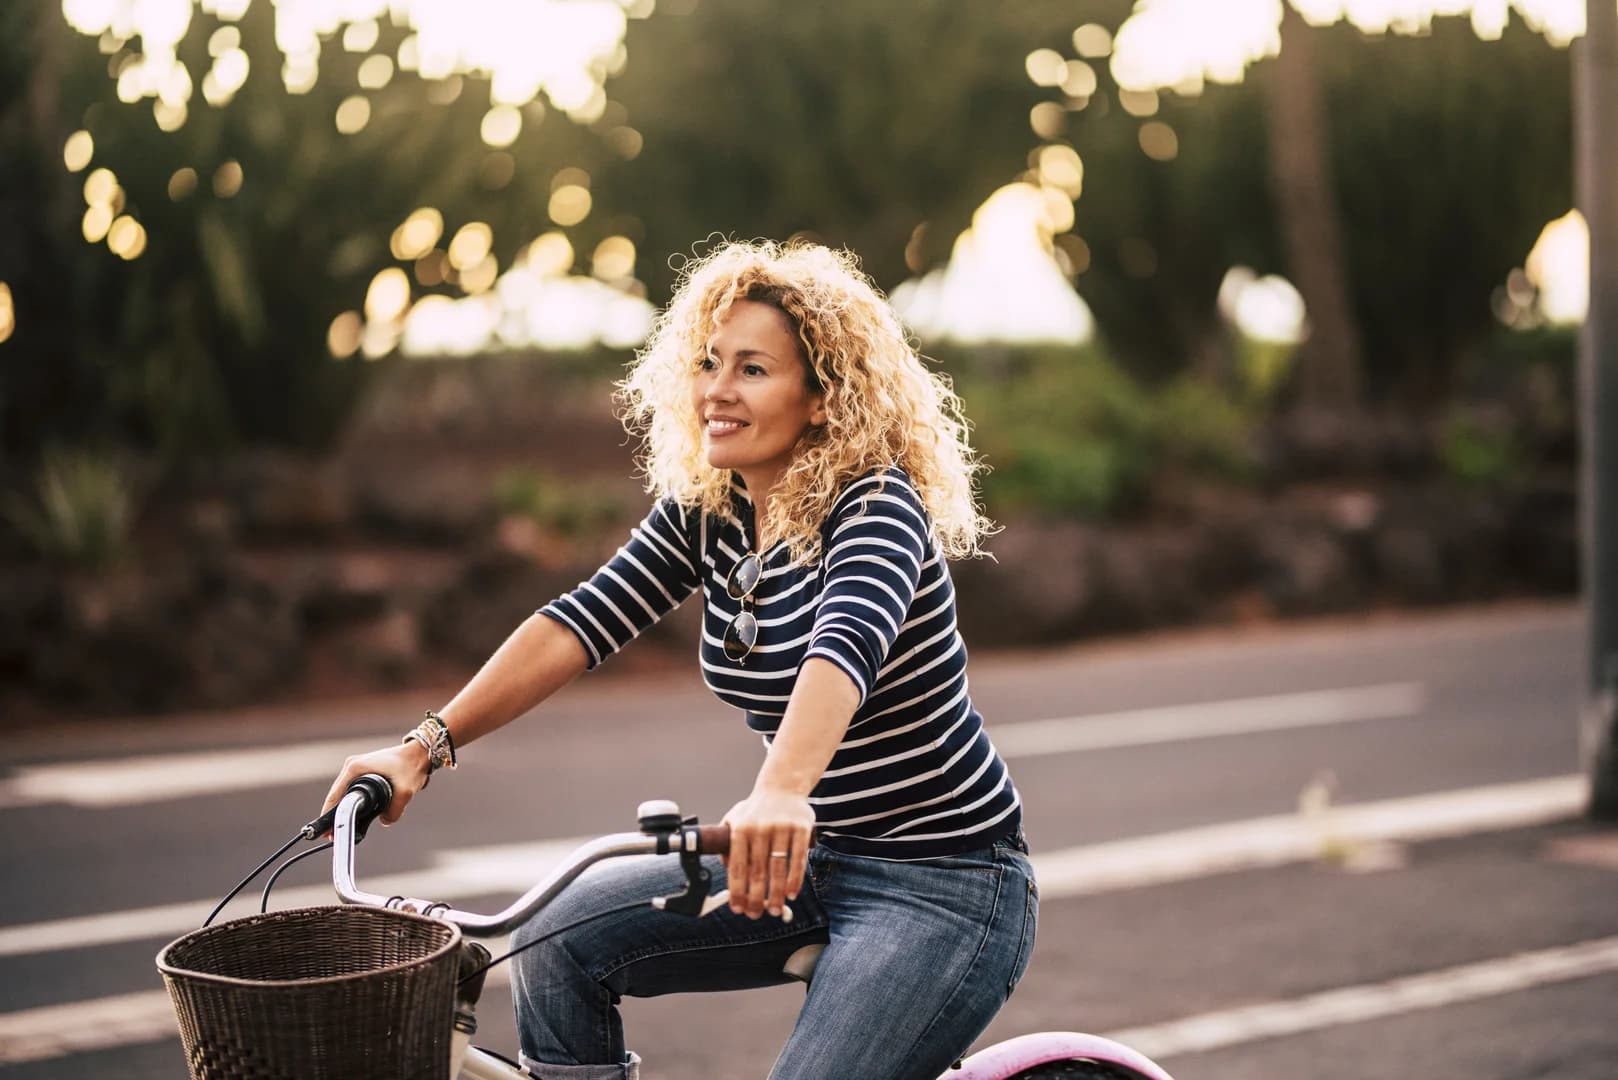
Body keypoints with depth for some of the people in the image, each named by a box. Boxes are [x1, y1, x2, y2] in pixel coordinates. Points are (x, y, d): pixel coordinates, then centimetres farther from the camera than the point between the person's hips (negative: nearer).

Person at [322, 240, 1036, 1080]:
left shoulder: (875, 507, -20)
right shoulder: (706, 510, 2)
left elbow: (845, 644, -39)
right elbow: (584, 620, -4)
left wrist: (781, 792, -57)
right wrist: (427, 745, -14)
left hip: (944, 883, -7)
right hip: (815, 860, 7)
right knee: (558, 945, -7)